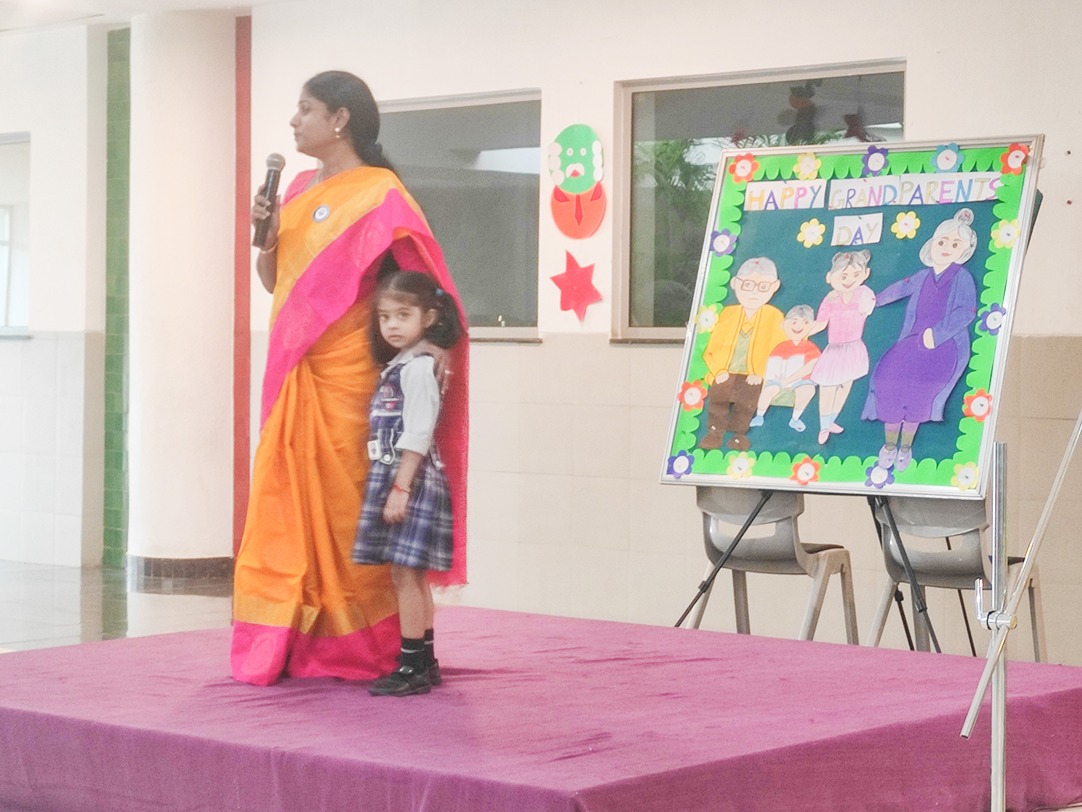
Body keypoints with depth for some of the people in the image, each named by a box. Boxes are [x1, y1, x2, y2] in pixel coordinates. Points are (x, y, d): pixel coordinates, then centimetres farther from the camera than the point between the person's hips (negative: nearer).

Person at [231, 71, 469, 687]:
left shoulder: (377, 192, -6)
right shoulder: (299, 190, 16)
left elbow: (422, 270, -12)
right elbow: (273, 281, 19)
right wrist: (264, 235, 1)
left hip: (346, 371, -7)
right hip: (294, 366, 7)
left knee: (343, 503, -3)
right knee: (290, 502, 7)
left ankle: (355, 647, 5)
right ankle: (291, 644, 12)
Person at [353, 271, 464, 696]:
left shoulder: (418, 367, -13)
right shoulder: (397, 365, 16)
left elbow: (417, 436, -19)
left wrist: (400, 488, -21)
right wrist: (392, 486, 16)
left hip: (412, 478, -10)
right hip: (393, 476, 10)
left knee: (405, 573, -8)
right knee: (413, 576, 13)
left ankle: (413, 668, -5)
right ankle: (423, 662, 18)